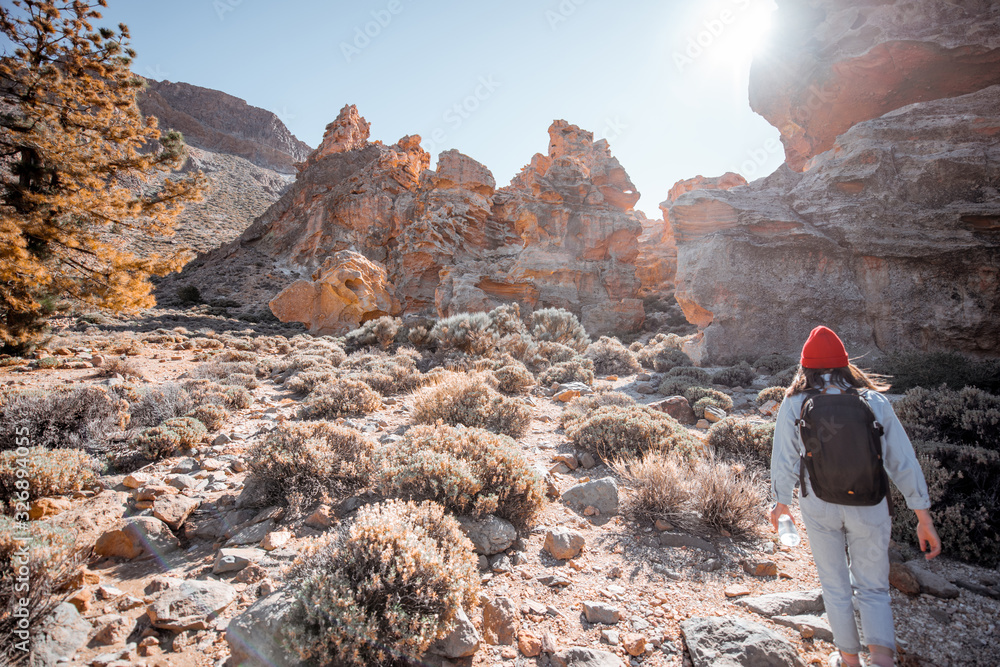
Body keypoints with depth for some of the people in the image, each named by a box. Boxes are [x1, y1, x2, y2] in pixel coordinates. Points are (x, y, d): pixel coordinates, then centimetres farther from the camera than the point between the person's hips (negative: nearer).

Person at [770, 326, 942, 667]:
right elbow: (904, 463, -2)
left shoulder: (794, 404, -7)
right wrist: (924, 518, 6)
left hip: (819, 507, 0)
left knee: (836, 587, 19)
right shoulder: (875, 401, -4)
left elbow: (784, 462, -4)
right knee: (873, 589, 18)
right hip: (869, 509, 1)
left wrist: (781, 503, 13)